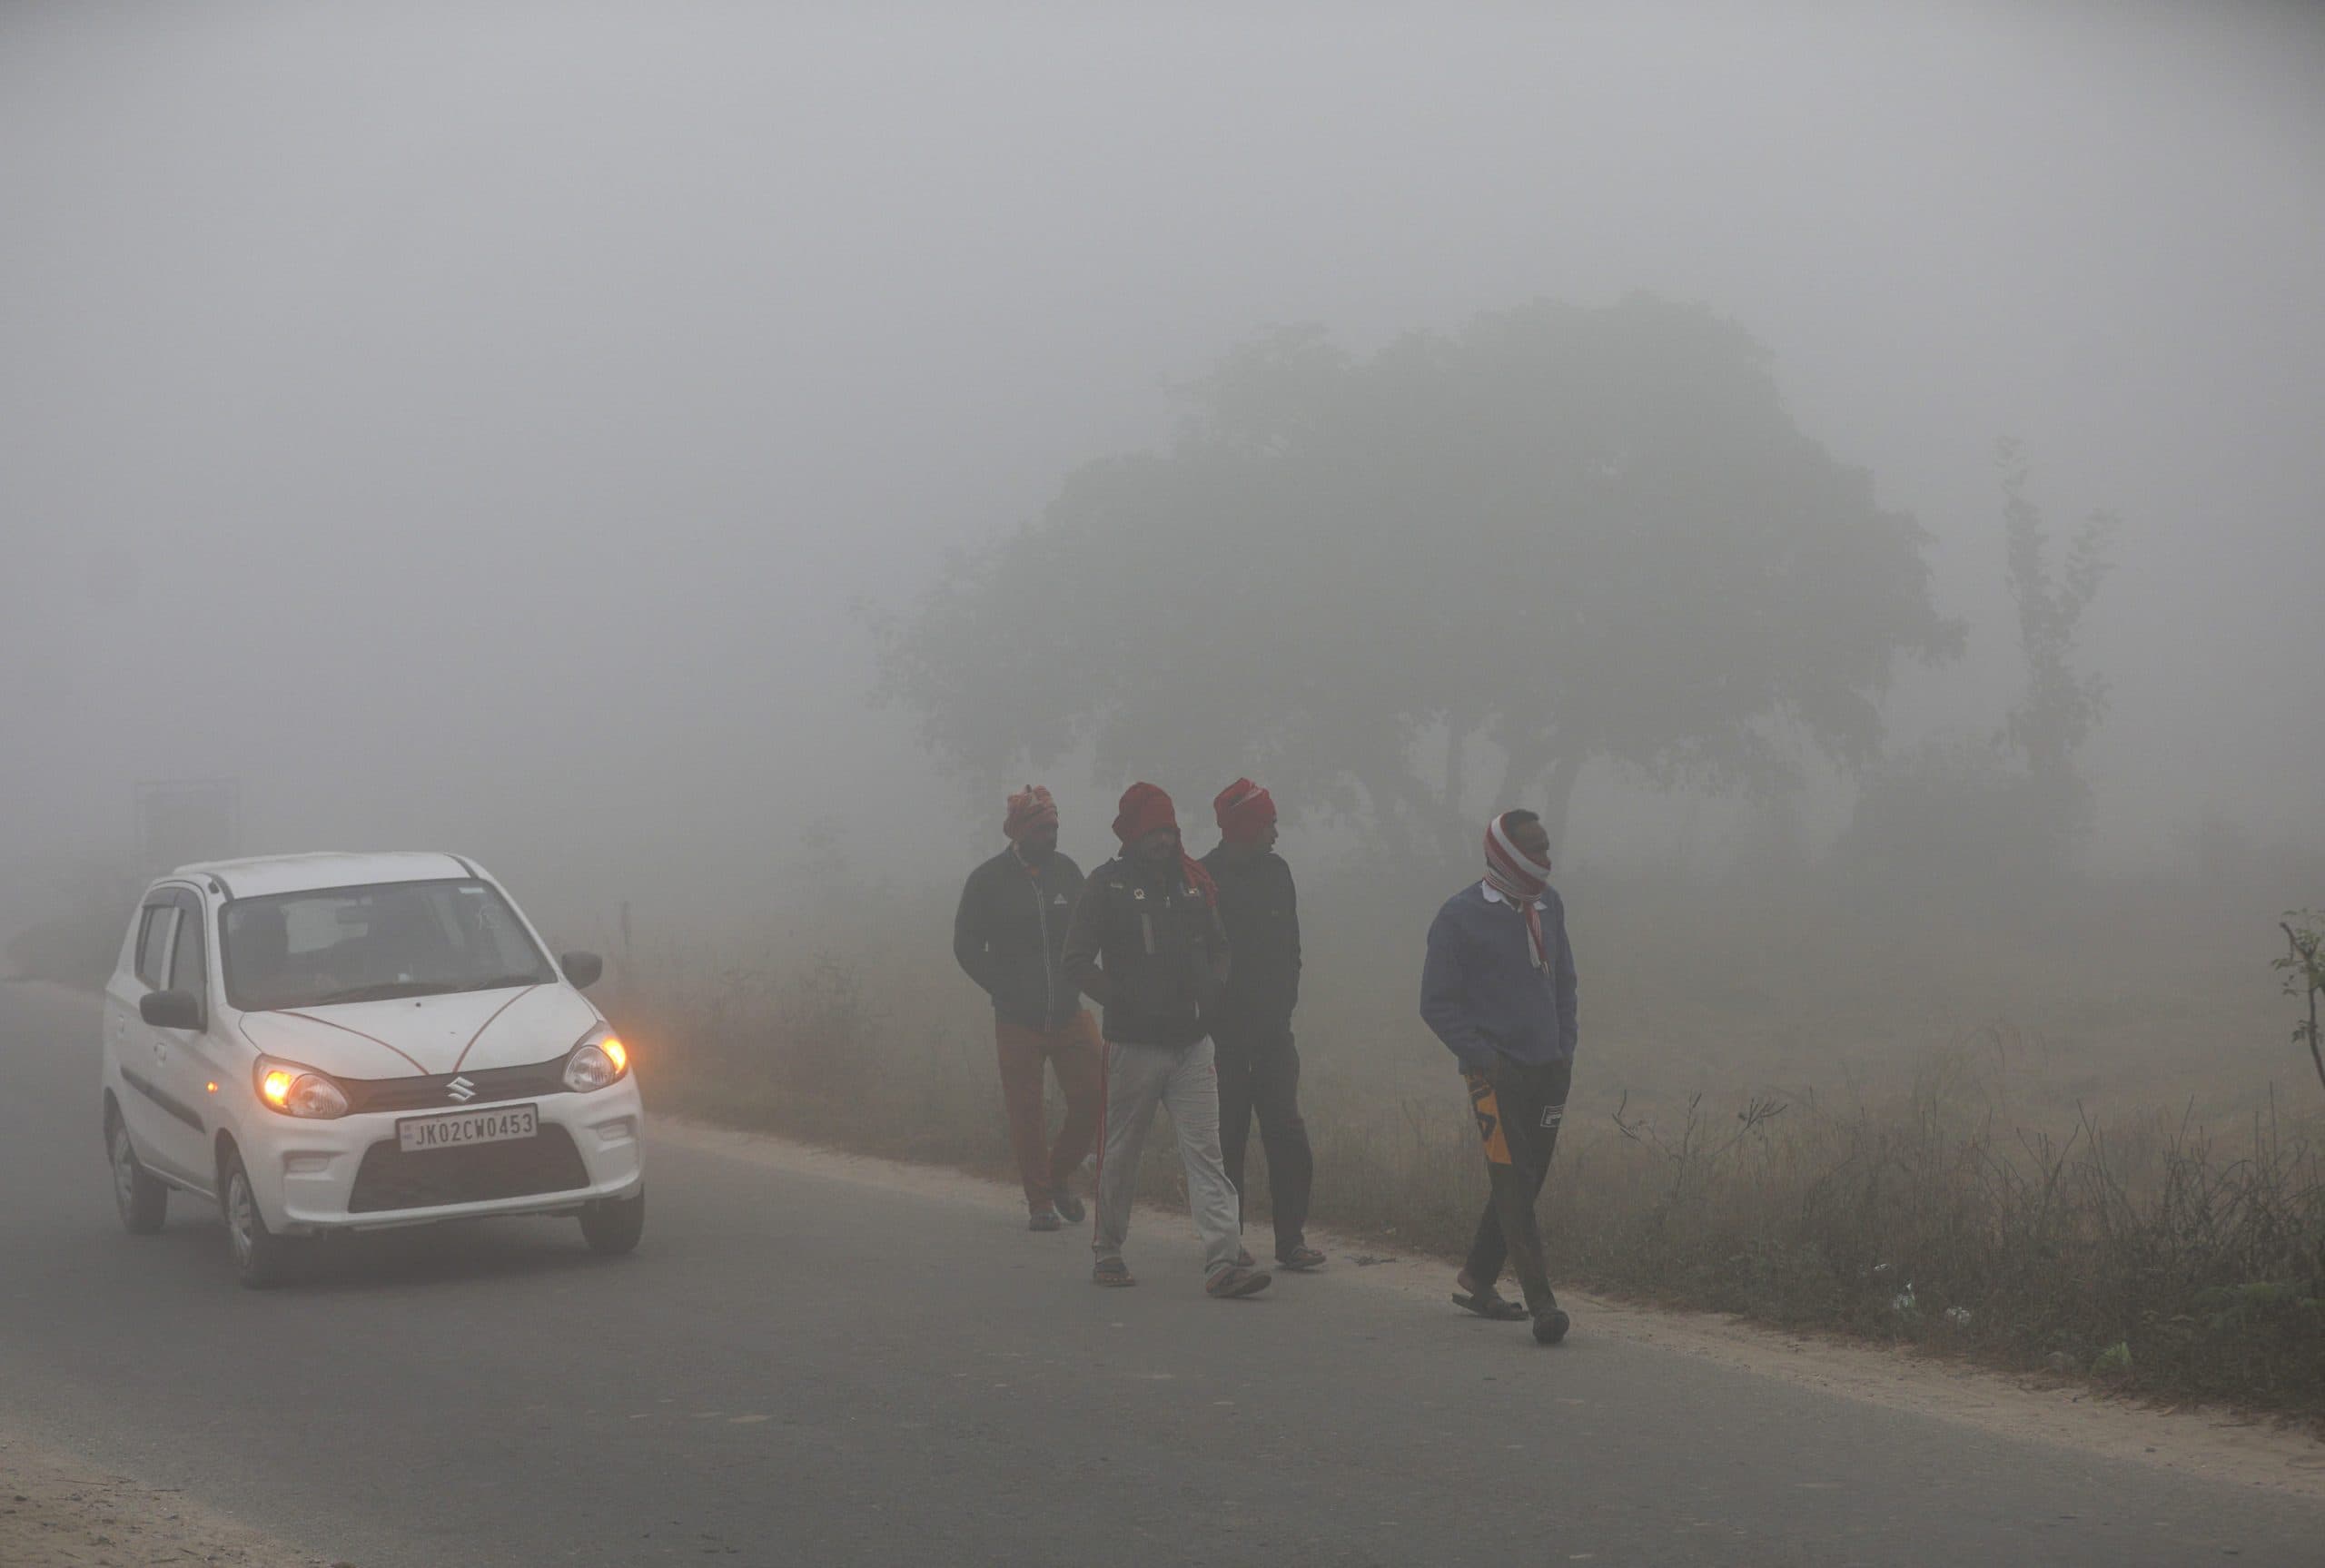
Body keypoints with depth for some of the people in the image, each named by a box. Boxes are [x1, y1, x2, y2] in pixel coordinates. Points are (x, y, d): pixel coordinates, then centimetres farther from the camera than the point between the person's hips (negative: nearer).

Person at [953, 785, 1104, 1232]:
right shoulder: (988, 880, -1)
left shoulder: (1066, 871, 8)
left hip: (1071, 1014, 3)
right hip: (1017, 1021, -3)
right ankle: (1040, 1202, 12)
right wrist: (1007, 990, -7)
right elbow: (967, 947, 1)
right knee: (1026, 1115, 0)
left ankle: (1060, 1175, 19)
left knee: (1092, 1098, -4)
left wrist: (1076, 978, 1)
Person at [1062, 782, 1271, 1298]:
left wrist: (1208, 992, 4)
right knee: (1121, 1152, 7)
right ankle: (1107, 1251, 24)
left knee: (1205, 1149, -6)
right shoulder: (1107, 884, -3)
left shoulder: (1193, 881, 11)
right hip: (1134, 1042, -3)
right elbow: (1078, 961, -5)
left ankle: (1223, 1261, -13)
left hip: (1191, 1041, 3)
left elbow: (1218, 946, 22)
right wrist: (1123, 1001, -14)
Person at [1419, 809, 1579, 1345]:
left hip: (1548, 1071, 7)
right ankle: (1541, 1301, -17)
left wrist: (1565, 1050, 11)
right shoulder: (1461, 917, -7)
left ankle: (1476, 1279, 24)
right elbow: (1437, 1004, -6)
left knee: (1526, 1181, 10)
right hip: (1496, 1074, -7)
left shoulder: (1549, 908, 12)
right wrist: (1483, 1058, -12)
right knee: (1514, 1183, -13)